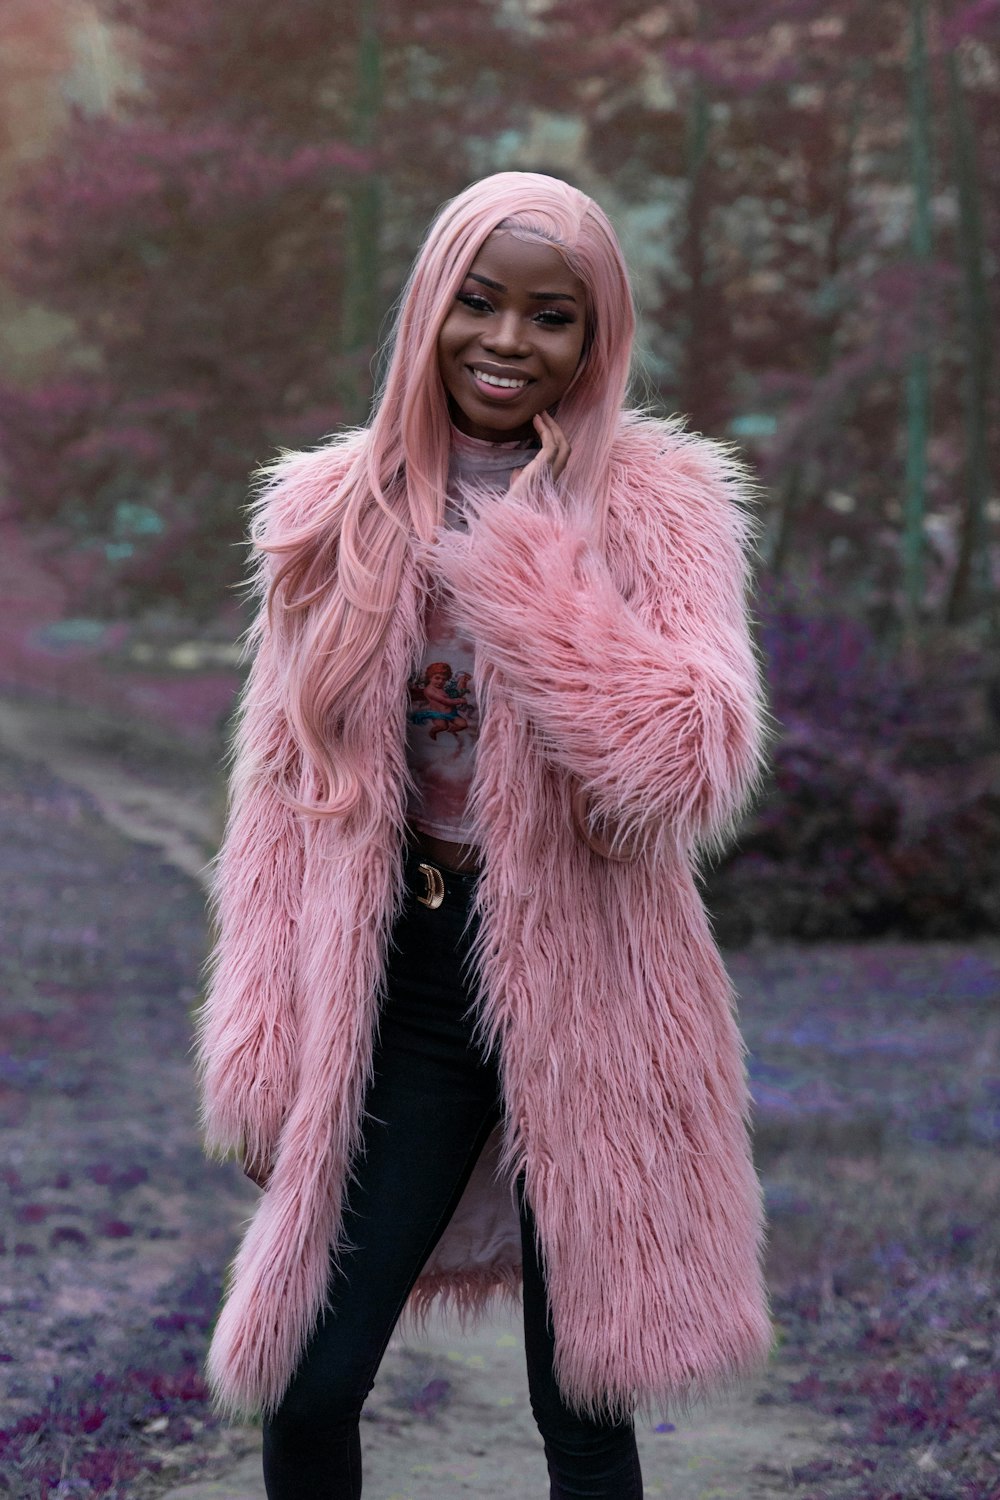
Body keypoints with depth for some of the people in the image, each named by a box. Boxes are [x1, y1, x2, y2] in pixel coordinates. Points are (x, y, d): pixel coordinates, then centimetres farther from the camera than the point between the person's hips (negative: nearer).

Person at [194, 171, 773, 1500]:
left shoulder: (661, 509, -5)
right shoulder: (332, 514, 3)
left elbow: (690, 769, -20)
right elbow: (282, 791, 7)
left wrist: (522, 549, -20)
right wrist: (262, 1053, 3)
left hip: (585, 996, -2)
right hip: (404, 983, 2)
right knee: (305, 1392, 0)